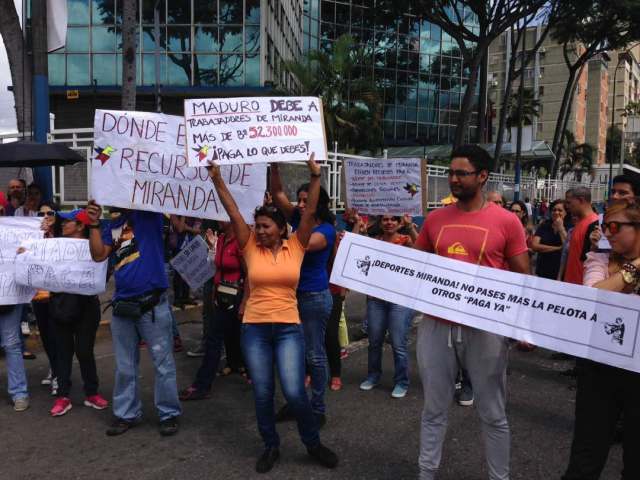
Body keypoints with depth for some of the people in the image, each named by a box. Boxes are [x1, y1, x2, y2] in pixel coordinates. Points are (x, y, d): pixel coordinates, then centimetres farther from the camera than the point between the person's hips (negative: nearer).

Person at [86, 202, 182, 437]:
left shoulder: (149, 214, 1)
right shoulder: (112, 226, 14)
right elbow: (99, 255, 5)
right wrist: (94, 224, -3)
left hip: (152, 303, -5)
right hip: (122, 304, 5)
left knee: (163, 363, 2)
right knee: (124, 366, 13)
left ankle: (169, 414, 15)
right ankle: (126, 413, 26)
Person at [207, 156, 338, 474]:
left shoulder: (296, 246, -1)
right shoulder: (251, 248, 1)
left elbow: (309, 212, -8)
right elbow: (233, 212, -6)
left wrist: (315, 177, -15)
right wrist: (217, 180, -12)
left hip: (288, 328, -2)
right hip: (254, 328, 2)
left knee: (294, 392, -6)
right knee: (262, 394, 9)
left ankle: (313, 443, 19)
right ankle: (271, 447, 30)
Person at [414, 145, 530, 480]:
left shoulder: (506, 221, -4)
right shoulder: (435, 219, 6)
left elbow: (522, 278, 0)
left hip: (485, 328, -3)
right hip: (436, 324, 3)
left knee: (492, 414, 13)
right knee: (434, 409, 15)